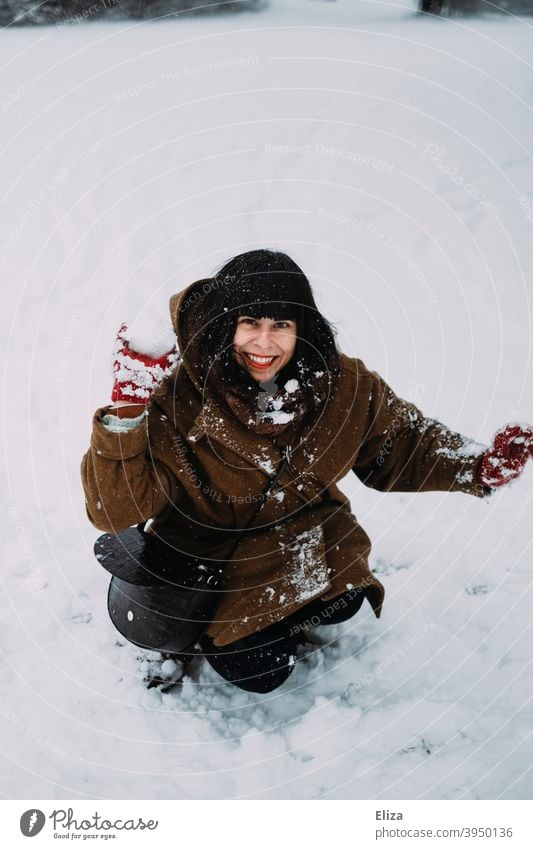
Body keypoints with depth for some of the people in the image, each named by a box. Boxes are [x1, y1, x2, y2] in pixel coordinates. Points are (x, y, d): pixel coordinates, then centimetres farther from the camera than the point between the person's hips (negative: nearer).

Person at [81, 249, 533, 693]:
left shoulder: (342, 384, -16)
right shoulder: (180, 396, -27)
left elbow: (399, 444, 1)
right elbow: (113, 511, -30)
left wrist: (480, 468, -15)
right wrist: (126, 414, -45)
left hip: (303, 534, 4)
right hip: (209, 552, -4)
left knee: (341, 600, -18)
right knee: (257, 671, -11)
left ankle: (281, 619, 16)